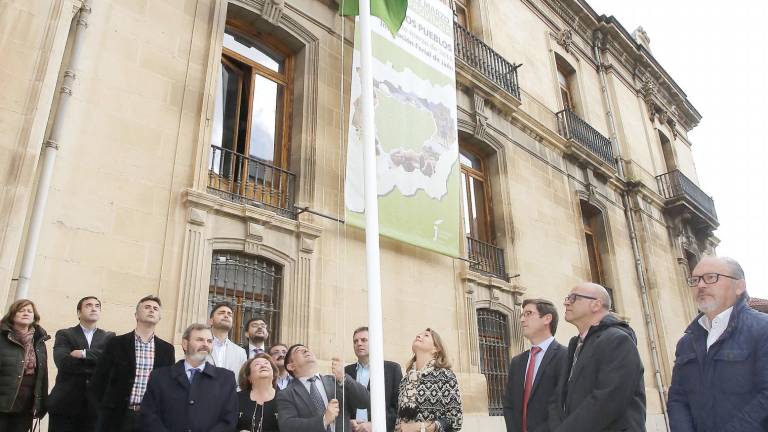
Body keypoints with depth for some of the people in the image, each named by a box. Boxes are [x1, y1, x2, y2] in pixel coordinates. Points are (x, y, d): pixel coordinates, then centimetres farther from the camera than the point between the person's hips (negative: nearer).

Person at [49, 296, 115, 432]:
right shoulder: (64, 334, 6)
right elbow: (63, 362, -12)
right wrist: (99, 365, -10)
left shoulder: (109, 337, 12)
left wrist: (84, 353, -12)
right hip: (65, 402, -1)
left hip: (97, 404, 1)